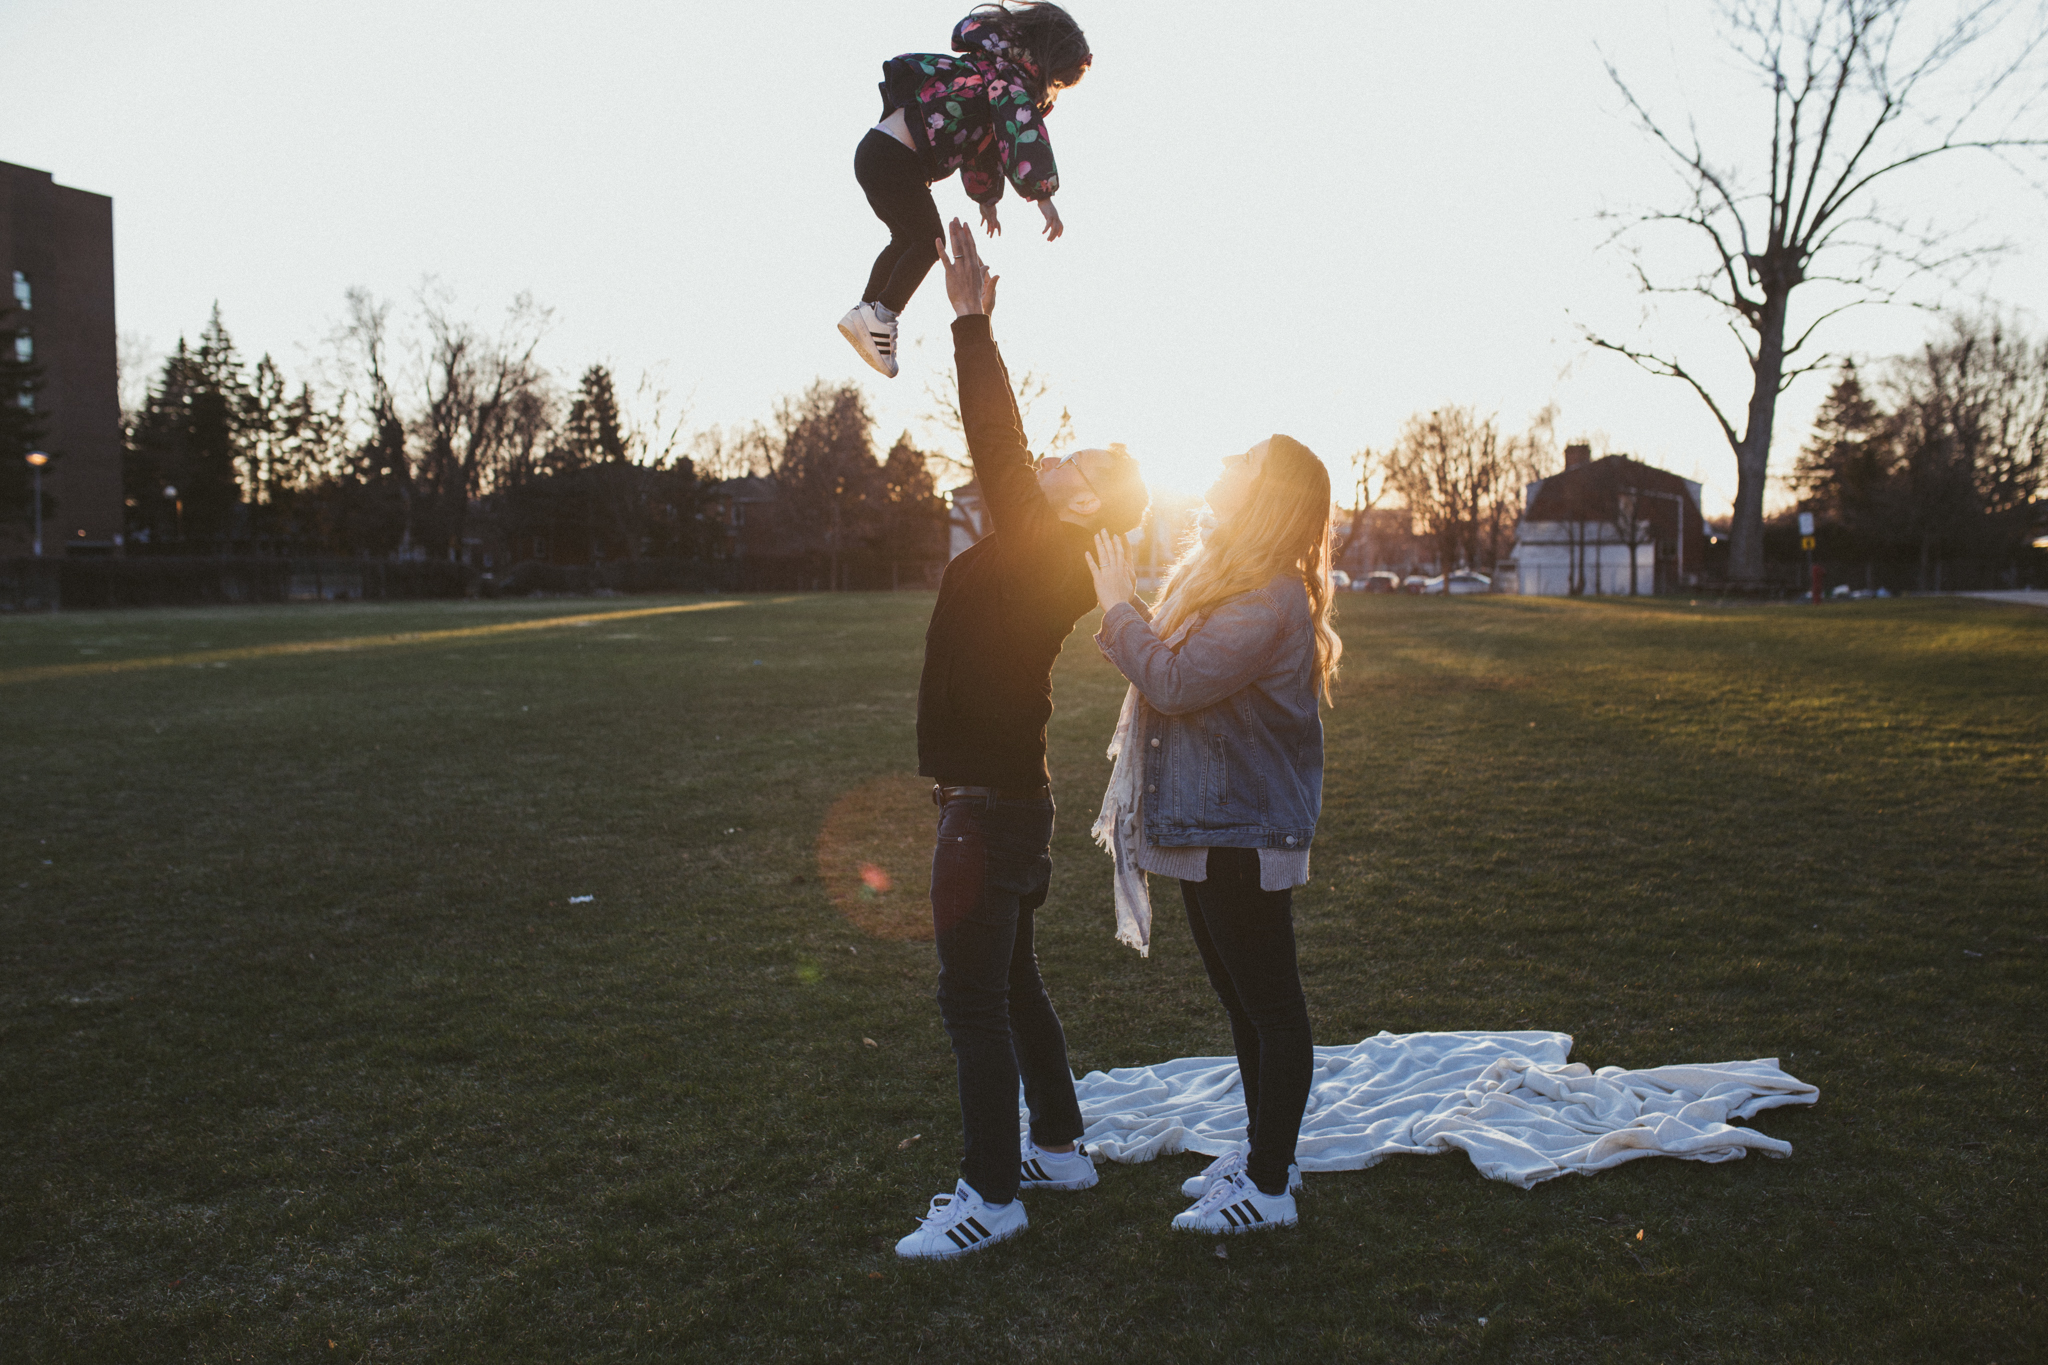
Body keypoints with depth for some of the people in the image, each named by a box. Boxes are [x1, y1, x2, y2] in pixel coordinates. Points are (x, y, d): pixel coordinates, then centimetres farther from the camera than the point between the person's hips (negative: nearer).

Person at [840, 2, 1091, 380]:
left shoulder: (992, 69, 22)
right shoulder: (1008, 78, -10)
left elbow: (983, 137, 33)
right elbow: (1023, 132, -27)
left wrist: (987, 200, 38)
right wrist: (1043, 194, -36)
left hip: (872, 152, 10)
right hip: (895, 161, -10)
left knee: (907, 239, 23)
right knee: (930, 243, 3)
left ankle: (865, 311, 25)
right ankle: (881, 317, 3)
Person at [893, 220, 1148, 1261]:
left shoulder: (1041, 553, -15)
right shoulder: (1043, 559, 10)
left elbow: (999, 450, -22)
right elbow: (1005, 452, 18)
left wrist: (972, 323, -20)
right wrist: (973, 326, 19)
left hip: (990, 802, -10)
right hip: (1004, 793, 10)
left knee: (974, 999, -3)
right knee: (1011, 982, 20)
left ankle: (990, 1194, 7)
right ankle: (1060, 1146, 33)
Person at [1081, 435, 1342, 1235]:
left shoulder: (1270, 600, -20)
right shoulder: (1220, 577, 12)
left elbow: (1175, 682, -23)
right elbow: (1175, 670, 15)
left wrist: (1119, 608, -13)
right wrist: (1125, 608, 6)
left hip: (1243, 832, -11)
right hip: (1210, 829, 11)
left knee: (1269, 1003, 1)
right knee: (1241, 1000, 19)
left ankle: (1270, 1185, 12)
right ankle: (1261, 1151, 33)